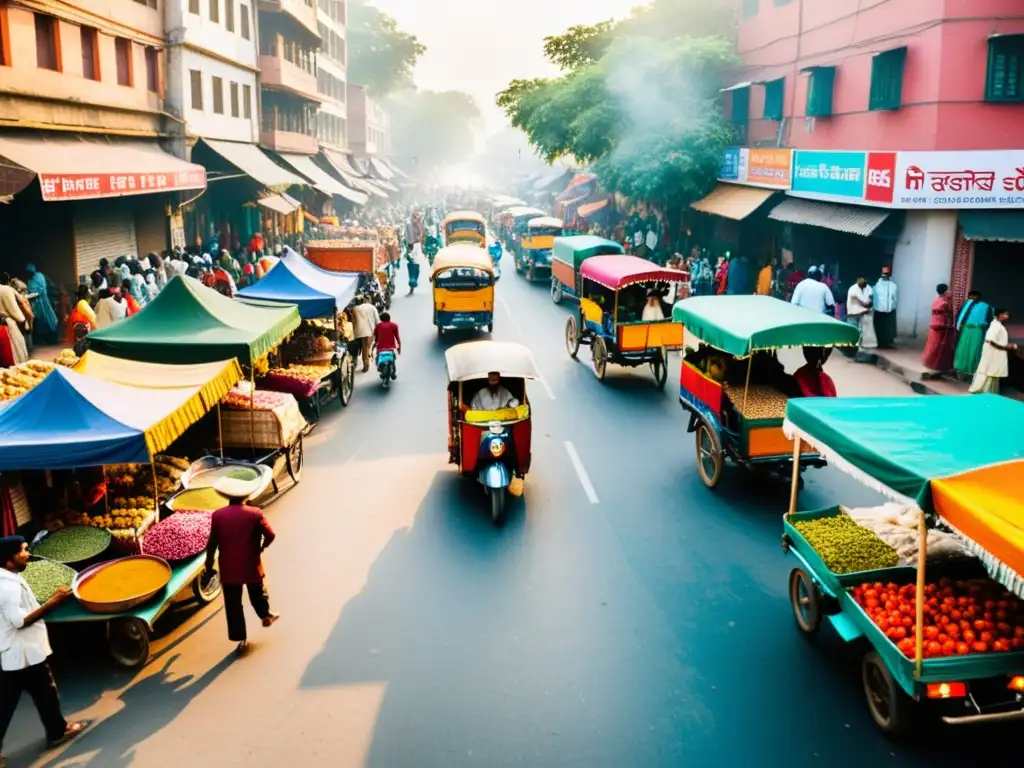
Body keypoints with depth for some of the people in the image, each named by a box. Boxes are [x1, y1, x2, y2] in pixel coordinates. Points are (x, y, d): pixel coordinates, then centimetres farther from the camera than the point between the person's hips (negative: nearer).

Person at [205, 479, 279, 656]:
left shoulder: (218, 515, -6)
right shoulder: (255, 513, -10)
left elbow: (212, 545, -4)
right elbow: (270, 535, -11)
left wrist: (209, 567, 5)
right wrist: (261, 548, 10)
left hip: (228, 568, 0)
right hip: (251, 565, 0)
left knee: (233, 604, 9)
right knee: (257, 593, 27)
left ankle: (241, 640, 11)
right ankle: (266, 615, 47)